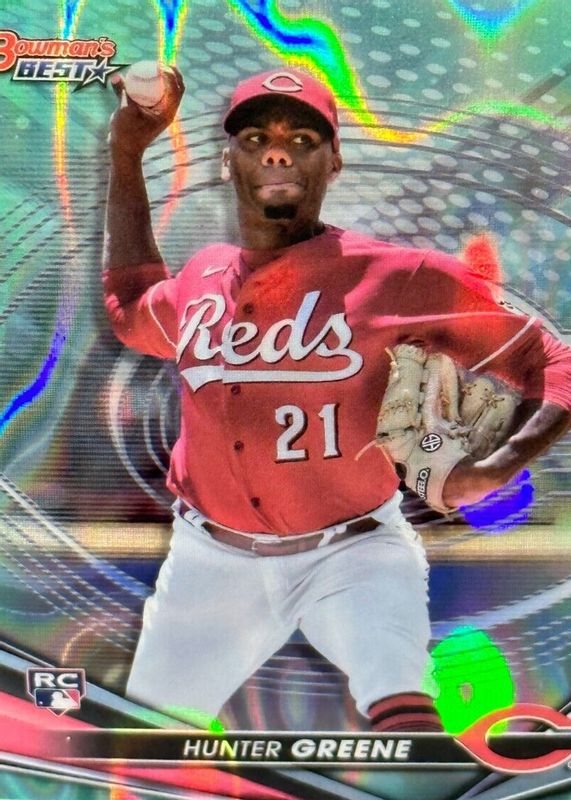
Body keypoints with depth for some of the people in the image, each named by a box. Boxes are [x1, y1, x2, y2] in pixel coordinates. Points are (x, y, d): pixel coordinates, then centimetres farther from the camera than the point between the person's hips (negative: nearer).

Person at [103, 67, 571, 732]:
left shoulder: (397, 276, -13)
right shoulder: (200, 279, 2)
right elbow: (129, 308, 25)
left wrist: (496, 469, -25)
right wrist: (126, 154, 21)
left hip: (352, 552, -4)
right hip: (211, 558, 5)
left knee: (400, 708, -25)